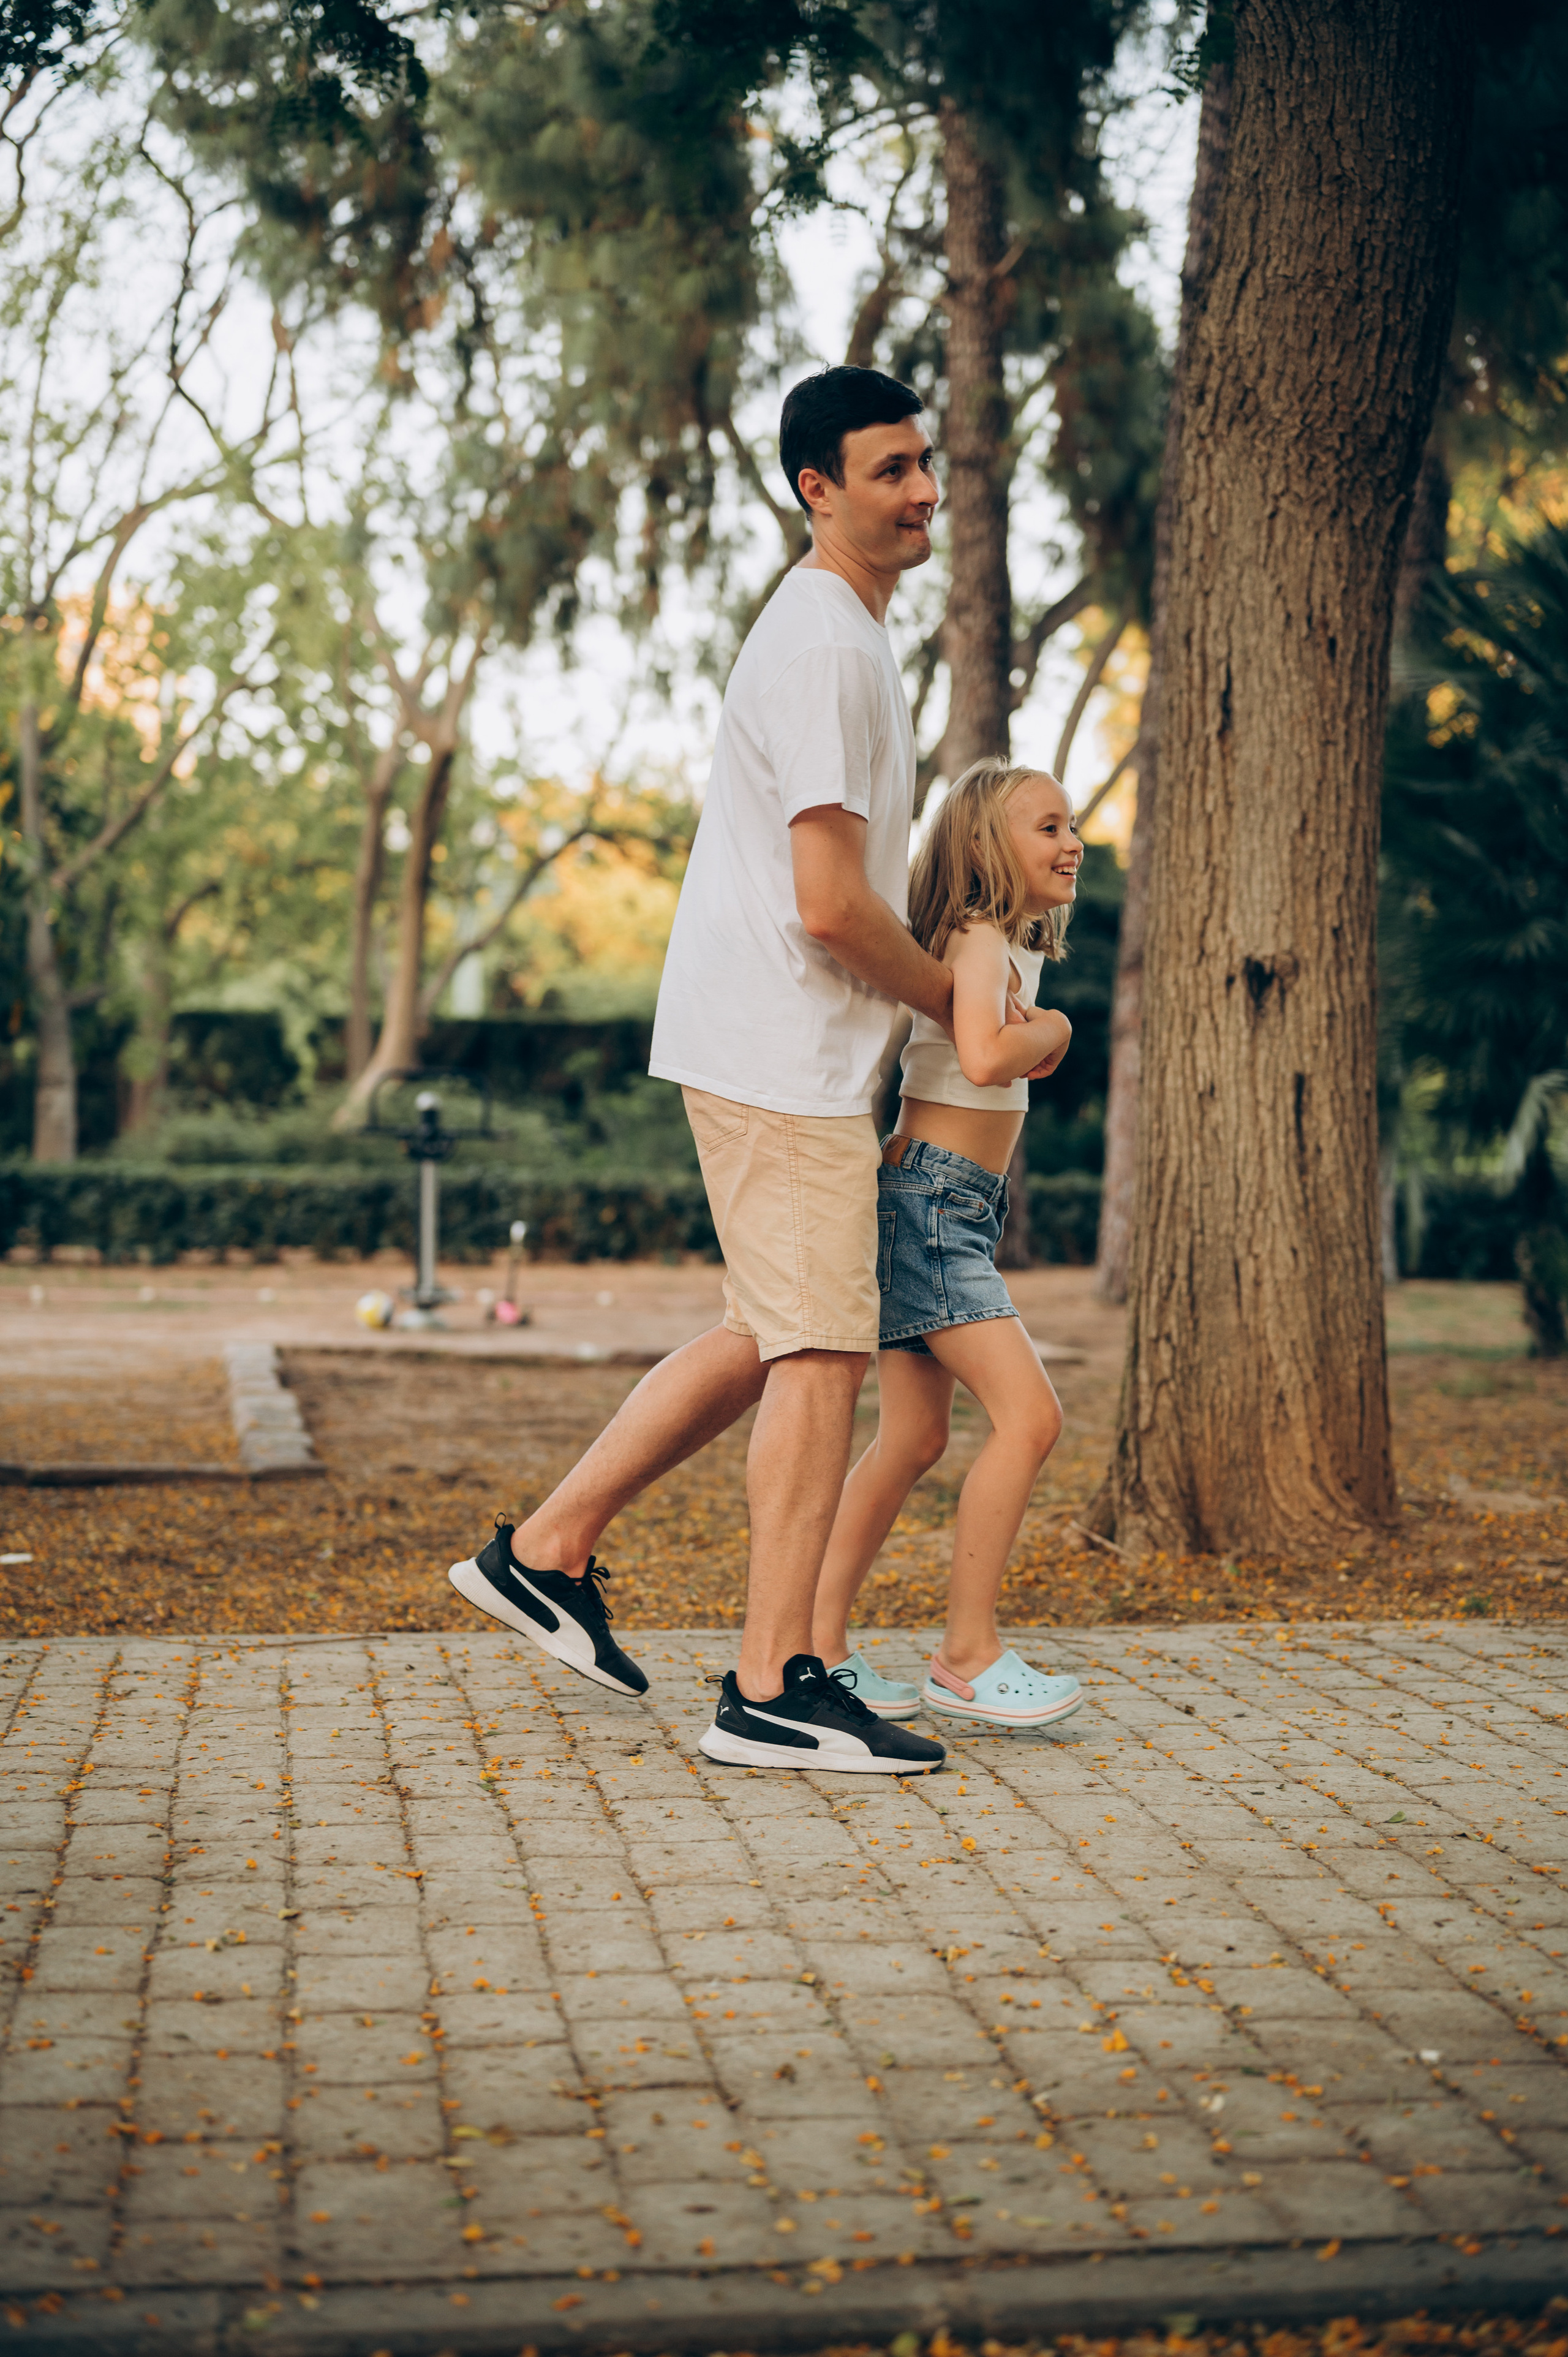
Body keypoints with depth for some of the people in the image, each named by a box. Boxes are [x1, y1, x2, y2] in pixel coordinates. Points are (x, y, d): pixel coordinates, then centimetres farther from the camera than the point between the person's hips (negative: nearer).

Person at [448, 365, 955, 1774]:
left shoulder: (840, 633, 19)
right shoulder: (824, 646, -16)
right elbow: (831, 905, -21)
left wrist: (936, 987, 19)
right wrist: (948, 995, -5)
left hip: (793, 1053, 10)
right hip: (786, 1051, -10)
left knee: (772, 1340, 16)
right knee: (823, 1354, -8)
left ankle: (548, 1551, 22)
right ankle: (773, 1689, -2)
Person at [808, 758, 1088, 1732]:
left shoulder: (1016, 948, 20)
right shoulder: (982, 941, -11)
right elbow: (985, 1058, -27)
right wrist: (1051, 1030, -9)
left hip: (953, 1210, 10)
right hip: (928, 1202, -10)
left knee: (915, 1438, 10)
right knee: (1030, 1414, -14)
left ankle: (821, 1643, 14)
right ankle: (969, 1654, -8)